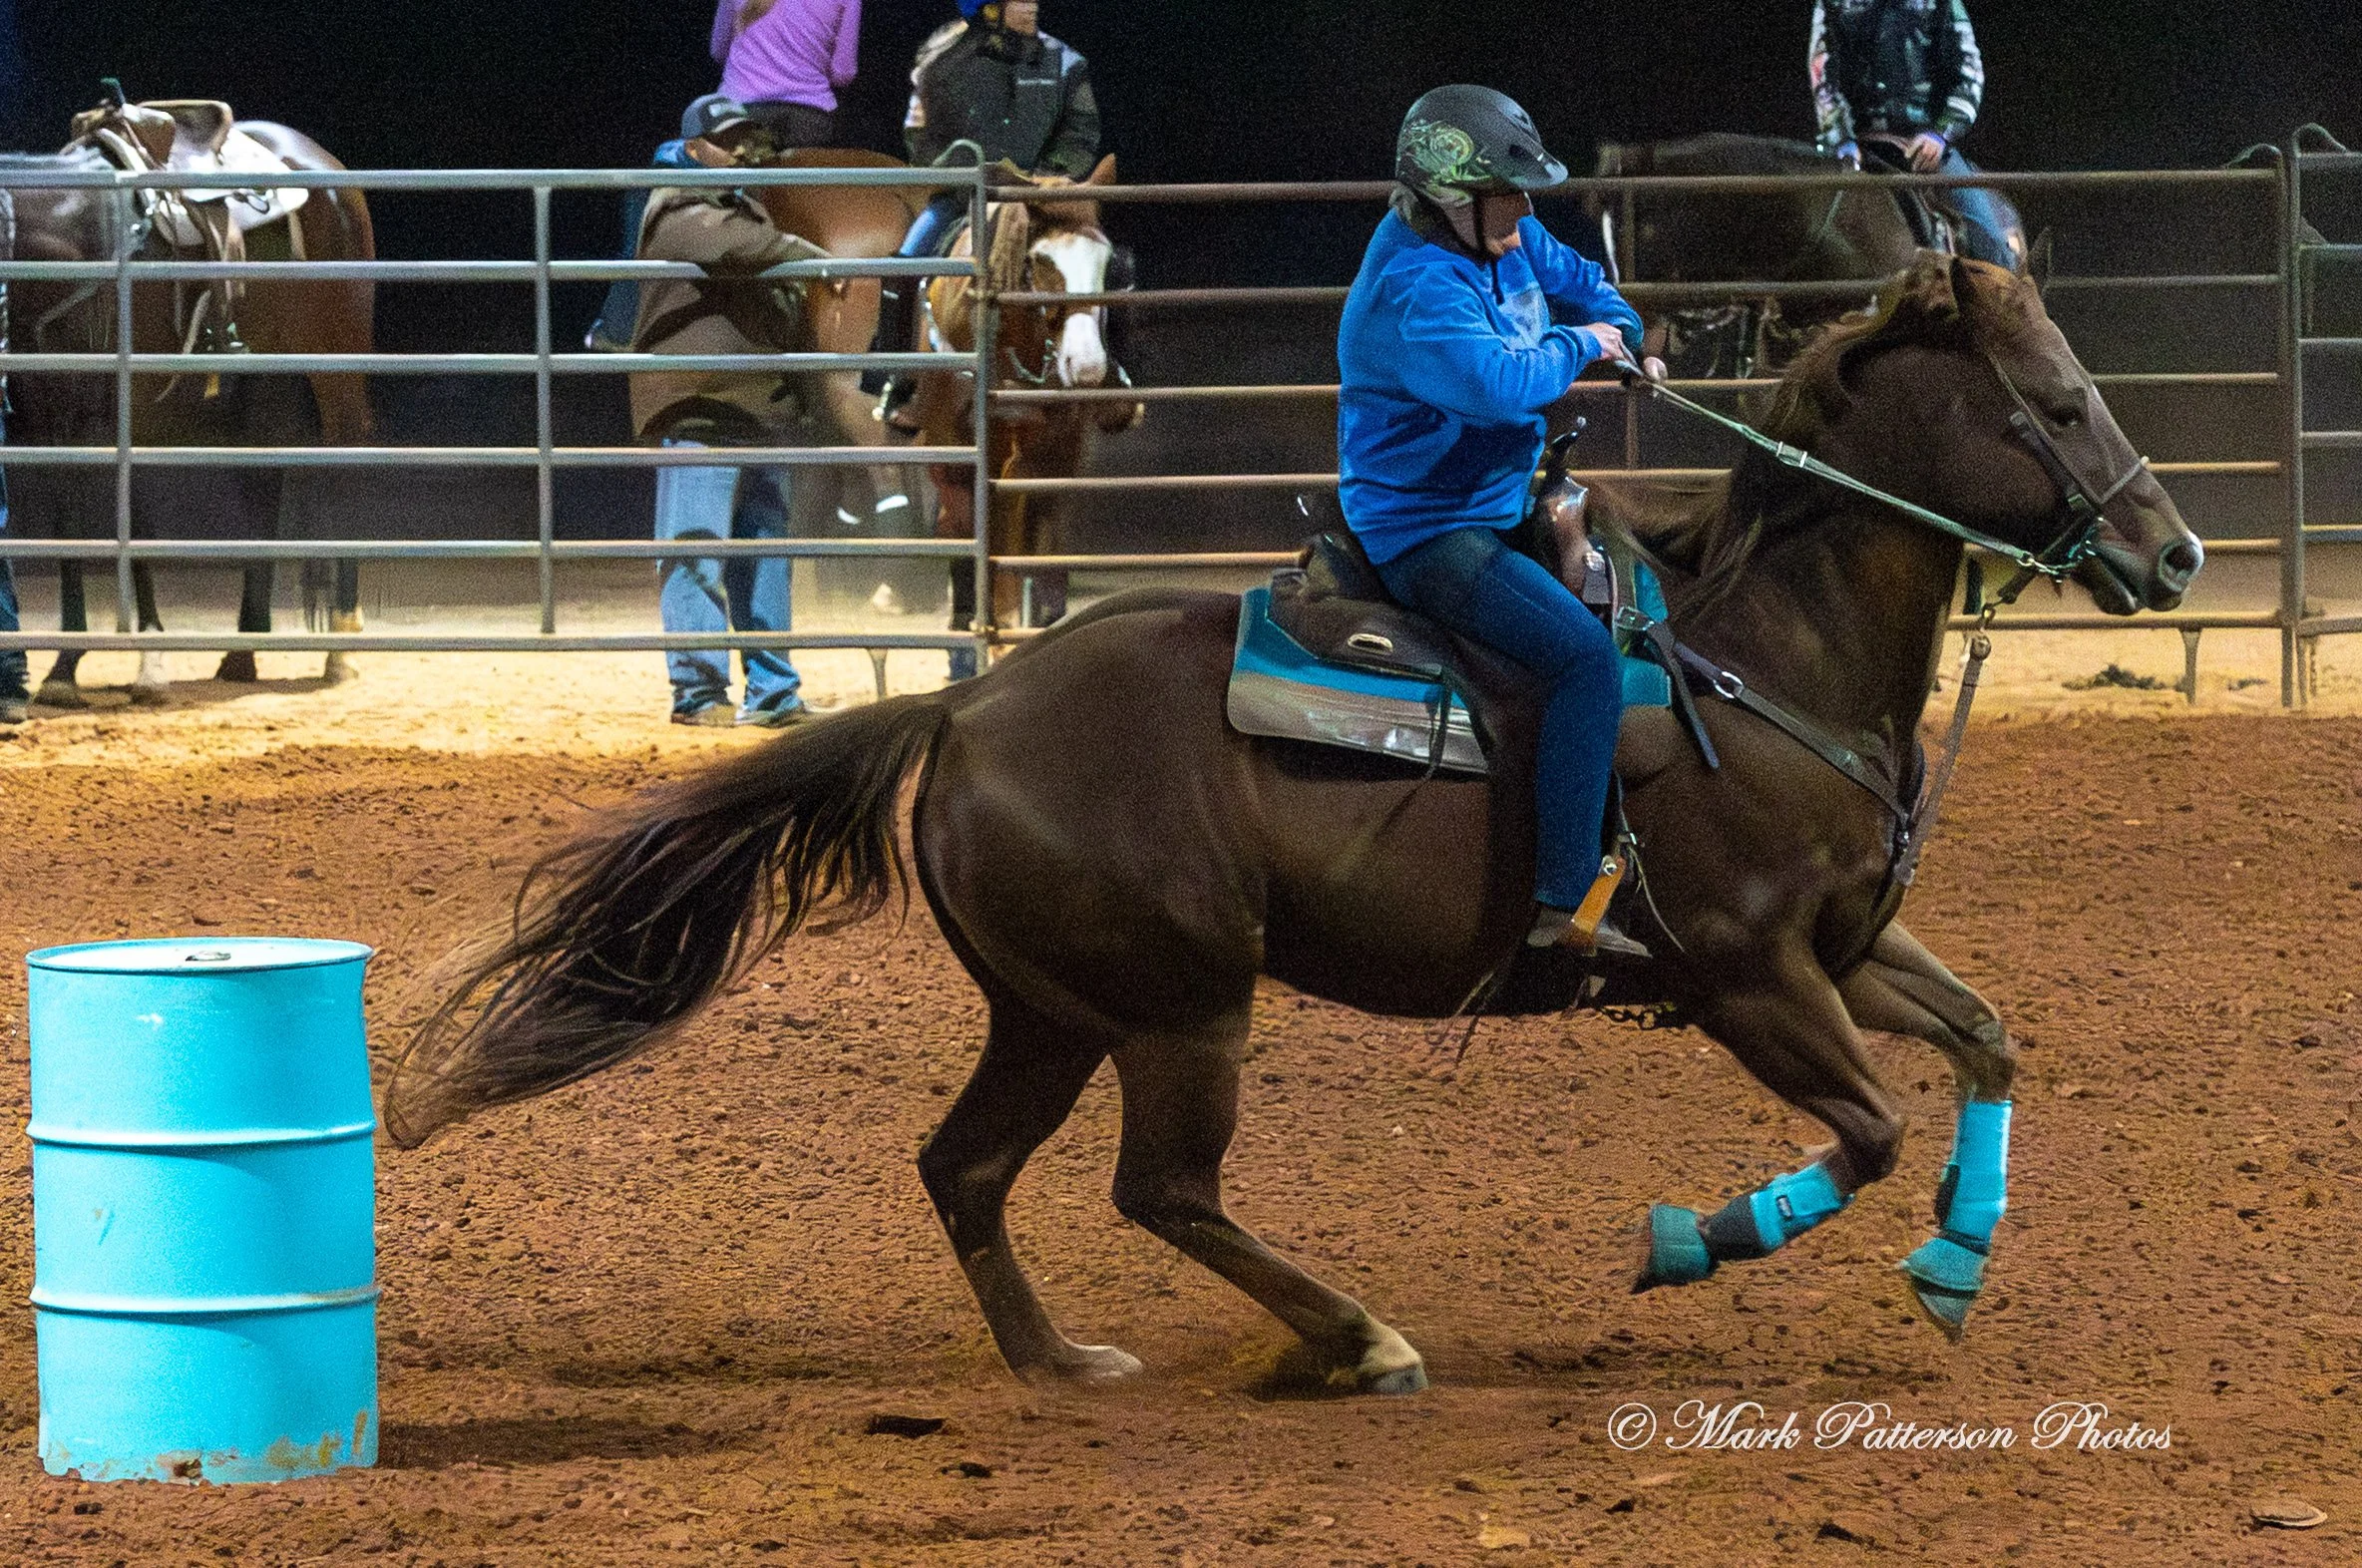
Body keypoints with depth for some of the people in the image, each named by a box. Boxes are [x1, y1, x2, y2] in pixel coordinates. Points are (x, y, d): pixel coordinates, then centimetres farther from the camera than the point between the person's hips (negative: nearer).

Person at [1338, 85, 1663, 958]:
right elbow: (1501, 382, -42)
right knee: (1586, 656, -25)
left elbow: (1578, 281, 25)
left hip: (1496, 501, 11)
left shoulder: (1504, 239, 3)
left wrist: (1623, 338, 4)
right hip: (1429, 536, -11)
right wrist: (1577, 346, -22)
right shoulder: (1416, 289, -26)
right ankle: (1563, 903, -27)